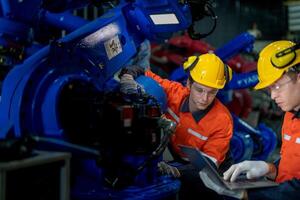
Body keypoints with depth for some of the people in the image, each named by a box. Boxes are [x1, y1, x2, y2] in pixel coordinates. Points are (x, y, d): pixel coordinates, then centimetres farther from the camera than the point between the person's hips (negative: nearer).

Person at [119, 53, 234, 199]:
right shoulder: (175, 92, -14)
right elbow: (141, 74, -2)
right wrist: (128, 77, -27)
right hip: (171, 161, 3)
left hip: (197, 171, -3)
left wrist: (178, 171, -43)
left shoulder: (222, 120, -21)